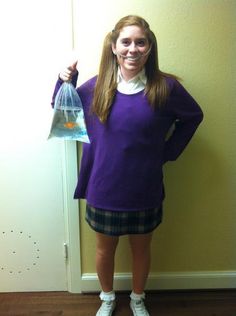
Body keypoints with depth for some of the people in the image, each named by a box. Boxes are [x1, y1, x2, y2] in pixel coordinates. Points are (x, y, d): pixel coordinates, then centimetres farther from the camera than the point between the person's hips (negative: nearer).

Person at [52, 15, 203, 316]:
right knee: (105, 248, 20)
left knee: (141, 249, 21)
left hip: (144, 191, 0)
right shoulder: (96, 87, -7)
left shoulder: (166, 87, -11)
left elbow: (193, 116, 6)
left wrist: (169, 150, 0)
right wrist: (65, 82, -9)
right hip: (104, 189, 1)